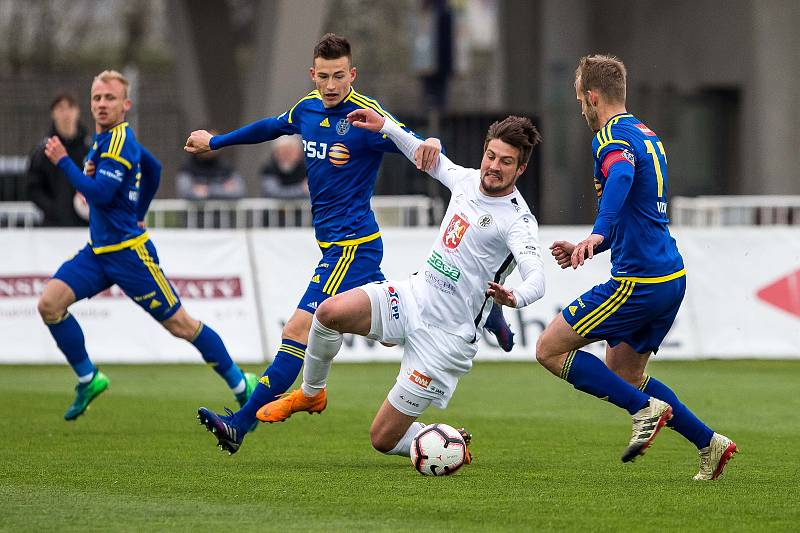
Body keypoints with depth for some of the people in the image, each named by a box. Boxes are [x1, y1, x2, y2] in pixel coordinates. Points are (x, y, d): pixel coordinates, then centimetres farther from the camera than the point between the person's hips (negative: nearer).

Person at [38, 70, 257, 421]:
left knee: (179, 324, -1)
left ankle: (241, 385, 12)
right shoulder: (105, 138, 11)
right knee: (50, 303, -8)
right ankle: (88, 379, 5)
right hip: (98, 250, 9)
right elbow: (153, 168, 26)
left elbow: (100, 194, -27)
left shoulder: (119, 141, -17)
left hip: (129, 253, -9)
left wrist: (63, 162, -19)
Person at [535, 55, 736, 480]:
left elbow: (621, 176, -36)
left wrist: (597, 234, -50)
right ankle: (709, 443, 13)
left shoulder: (613, 136, -12)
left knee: (550, 350, -2)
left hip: (637, 282, -9)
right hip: (671, 278, 9)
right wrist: (587, 249, 29)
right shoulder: (648, 135, 19)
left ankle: (645, 408, -9)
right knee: (624, 376, 19)